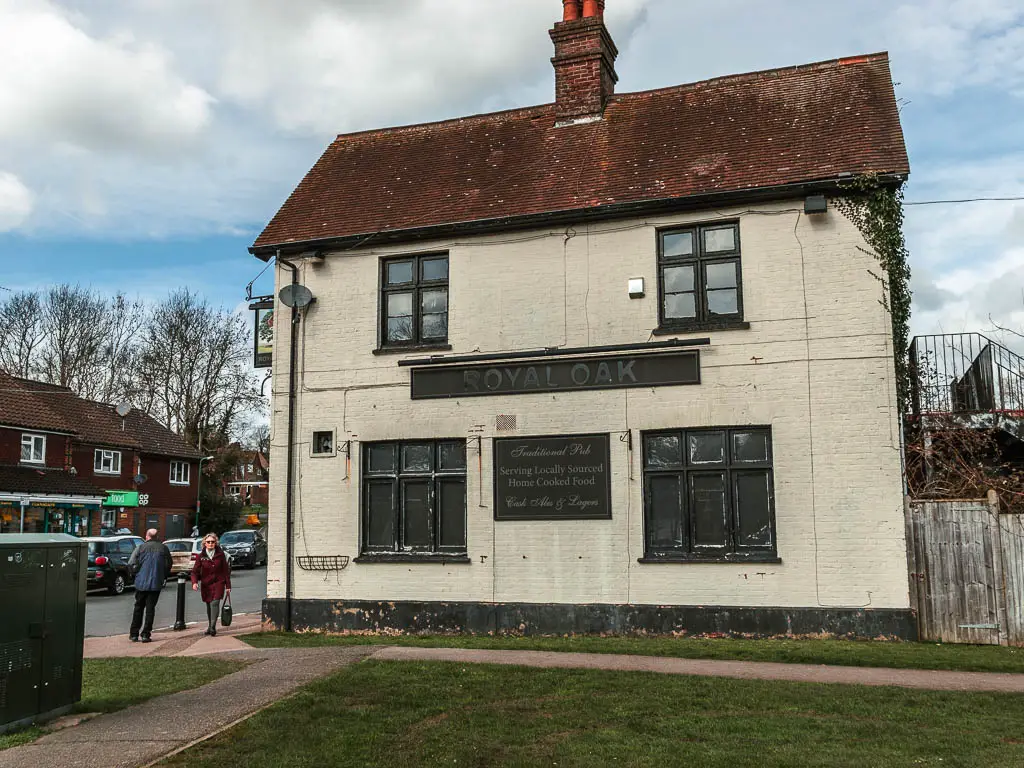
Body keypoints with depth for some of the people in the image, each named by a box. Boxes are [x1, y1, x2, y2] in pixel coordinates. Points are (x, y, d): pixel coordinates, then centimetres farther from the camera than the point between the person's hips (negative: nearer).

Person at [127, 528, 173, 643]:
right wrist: (163, 577, 18)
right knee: (150, 609, 5)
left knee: (138, 608, 12)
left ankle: (134, 634, 14)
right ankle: (145, 634, 2)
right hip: (156, 584, 0)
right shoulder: (164, 548, -1)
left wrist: (136, 573, 11)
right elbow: (169, 564, 4)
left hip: (141, 583, 0)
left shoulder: (141, 548, -5)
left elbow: (131, 564, -7)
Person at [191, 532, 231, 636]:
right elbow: (195, 571, -2)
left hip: (218, 583, -2)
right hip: (206, 584, 2)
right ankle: (210, 626, 27)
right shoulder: (201, 556, 0)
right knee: (209, 606, 12)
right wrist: (194, 582, -21)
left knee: (215, 603, -18)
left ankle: (213, 627, -21)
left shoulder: (220, 554, -2)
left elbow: (226, 571, 2)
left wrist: (228, 586, 1)